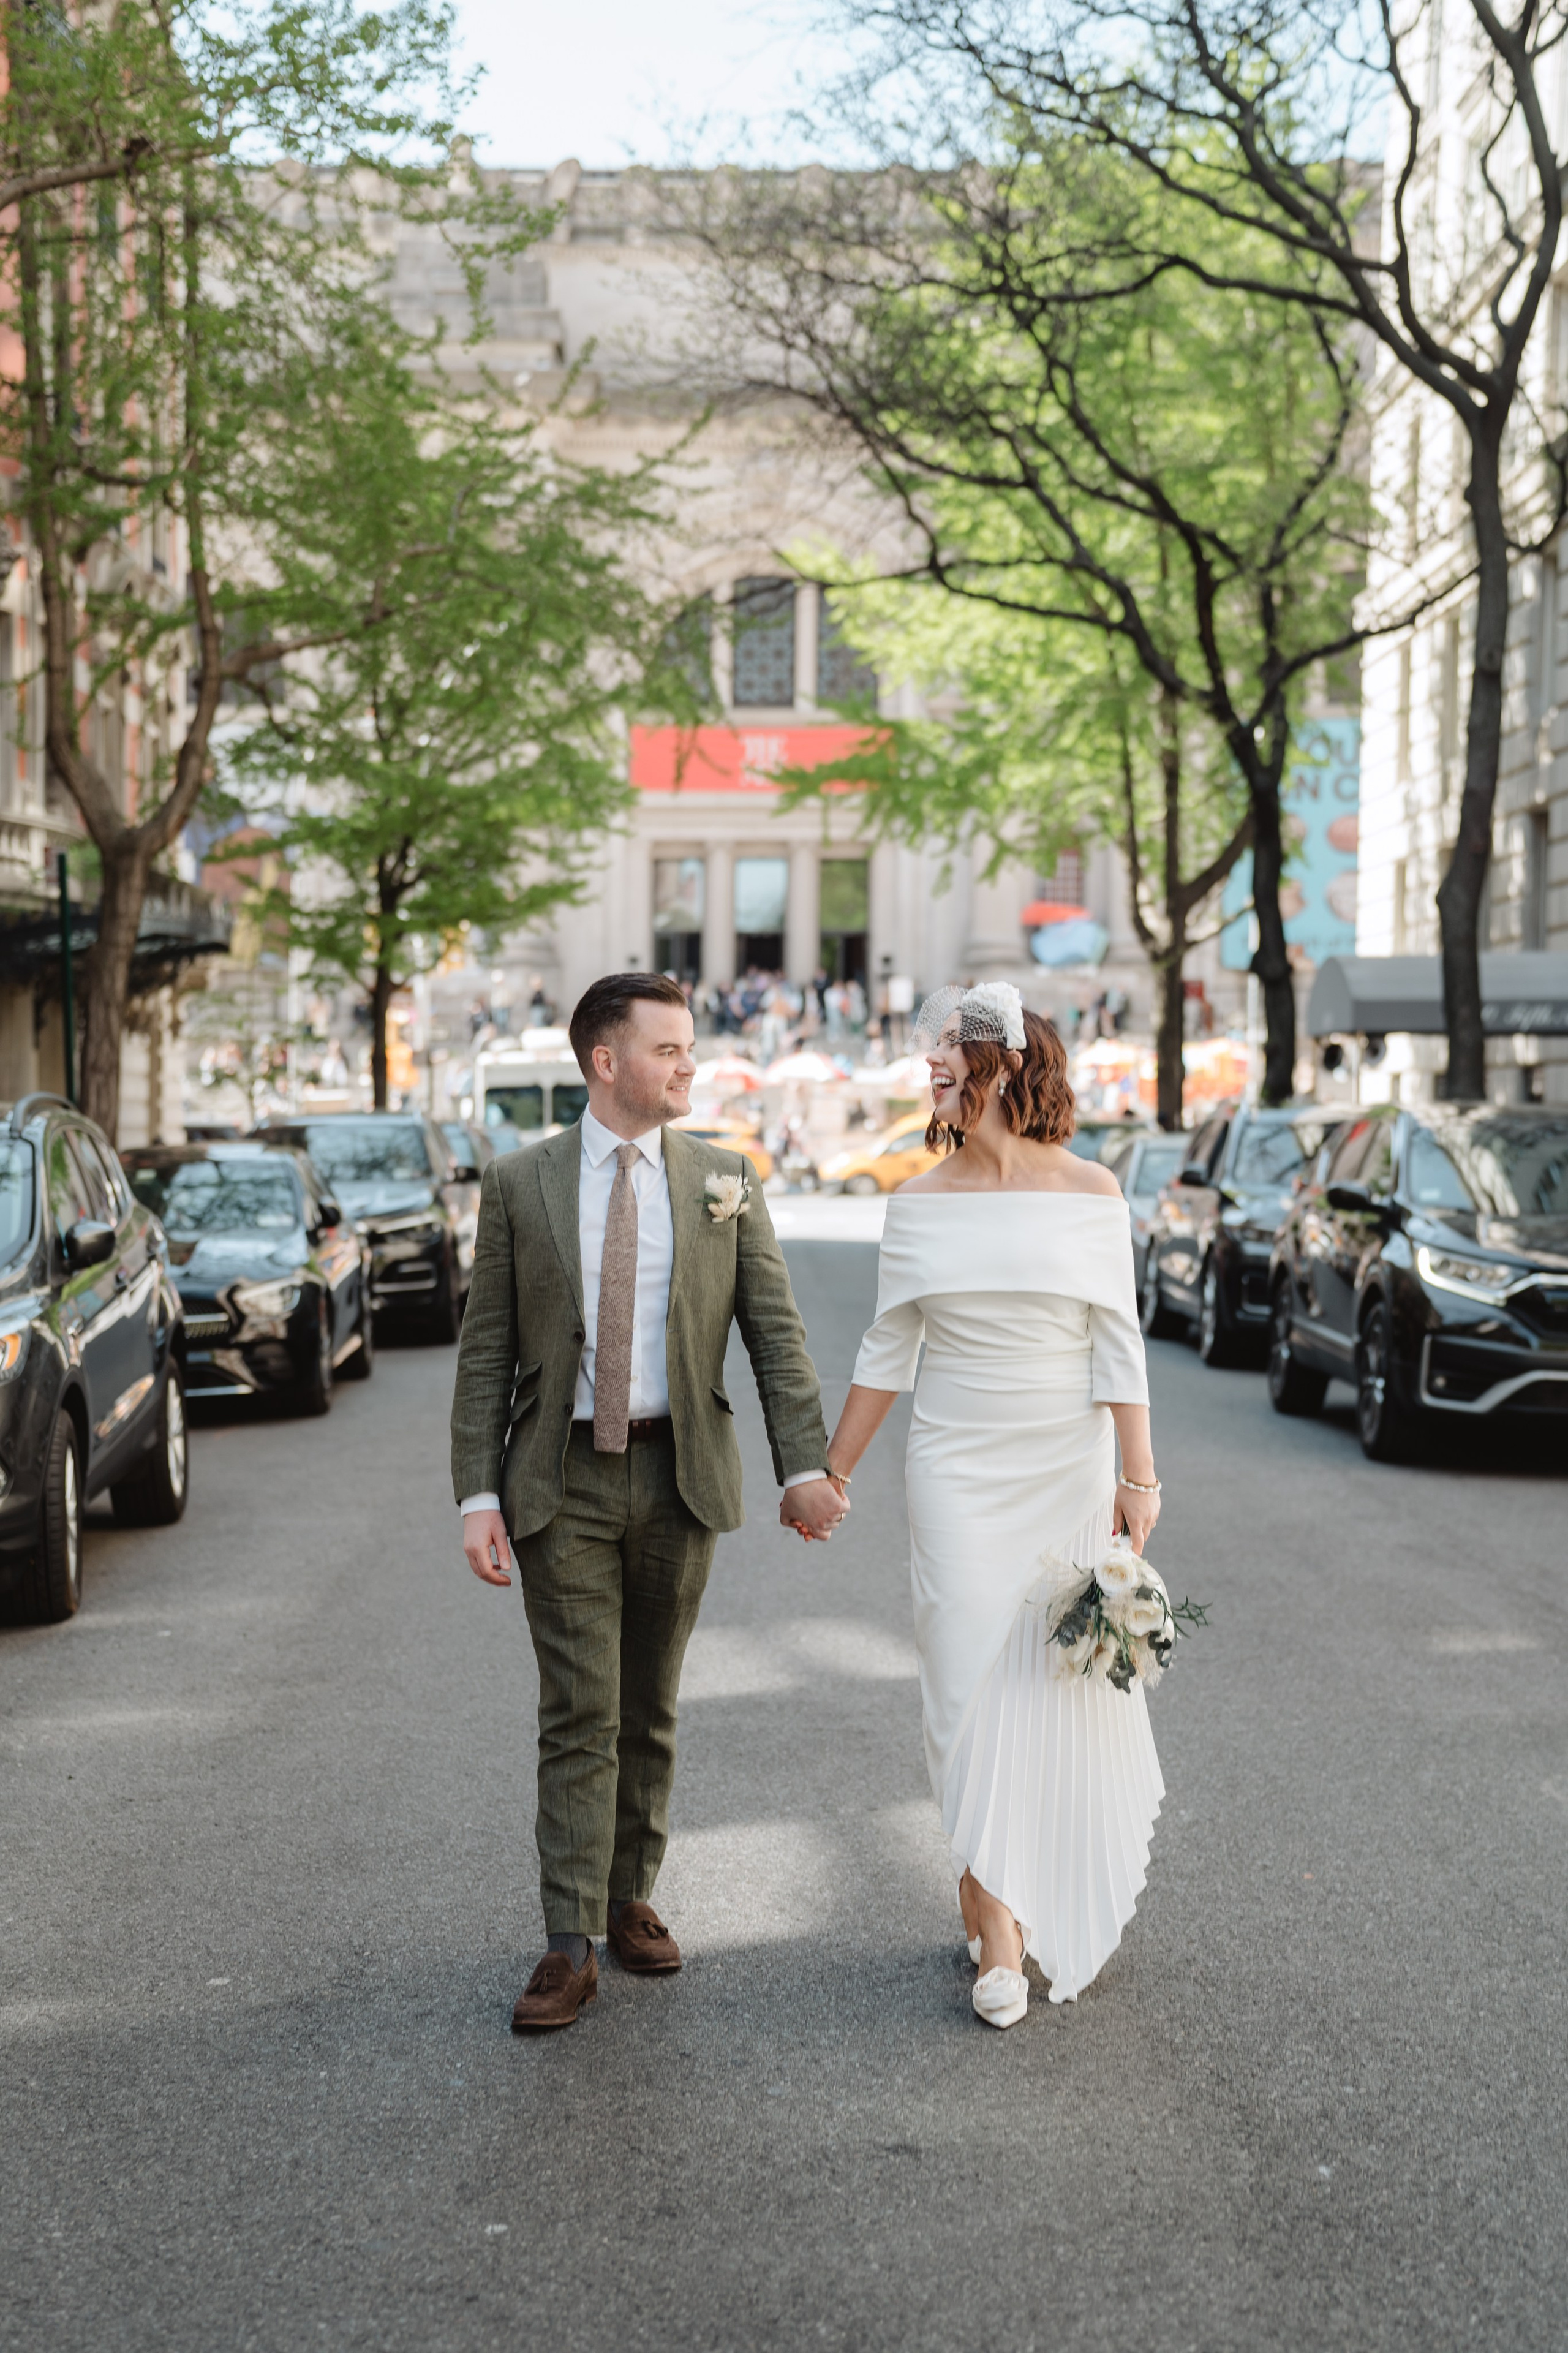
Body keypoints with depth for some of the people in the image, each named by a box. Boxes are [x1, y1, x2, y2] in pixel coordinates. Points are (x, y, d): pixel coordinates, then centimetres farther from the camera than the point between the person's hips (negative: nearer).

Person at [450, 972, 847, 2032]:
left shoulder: (726, 1182, 4)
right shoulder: (521, 1185, 1)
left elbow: (776, 1334, -1)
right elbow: (486, 1350, 0)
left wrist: (807, 1465, -13)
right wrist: (479, 1494, -8)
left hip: (680, 1477, 2)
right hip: (563, 1480, -2)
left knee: (651, 1711, 12)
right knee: (580, 1718, -4)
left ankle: (632, 1900, 27)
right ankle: (572, 1949, 0)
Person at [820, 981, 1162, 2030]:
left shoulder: (1090, 1193, -3)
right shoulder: (920, 1203, 3)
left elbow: (1117, 1345, -2)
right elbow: (886, 1352, 9)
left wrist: (1139, 1476, -5)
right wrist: (832, 1474, 10)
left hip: (1067, 1471, -1)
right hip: (959, 1473, 1)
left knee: (1066, 1672, 4)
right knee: (975, 1675, -3)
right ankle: (1000, 1926, 2)